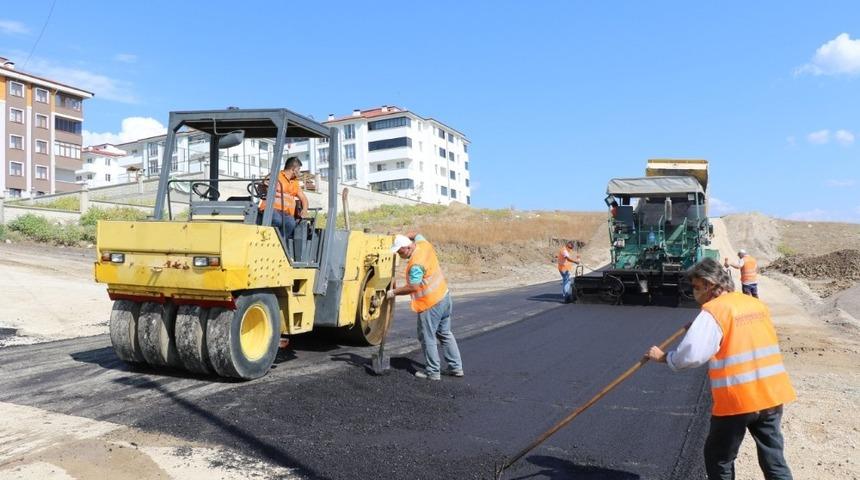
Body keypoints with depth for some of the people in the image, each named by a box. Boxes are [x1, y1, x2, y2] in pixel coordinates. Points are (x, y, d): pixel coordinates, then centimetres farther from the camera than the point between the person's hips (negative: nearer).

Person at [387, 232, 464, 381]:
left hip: (430, 304, -10)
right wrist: (401, 238, 10)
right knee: (445, 333, 17)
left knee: (427, 338, 3)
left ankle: (432, 372, 11)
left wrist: (394, 292, -14)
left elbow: (413, 287, -25)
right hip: (444, 296, 10)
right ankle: (456, 367, 22)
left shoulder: (416, 264, -25)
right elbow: (417, 235, 23)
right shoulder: (423, 244, 0)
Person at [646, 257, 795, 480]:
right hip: (772, 394, 6)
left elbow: (691, 355, -20)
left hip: (737, 400, -6)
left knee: (718, 458, 14)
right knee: (774, 460, 15)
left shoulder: (713, 311, -11)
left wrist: (663, 357, -3)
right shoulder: (757, 304, 11)